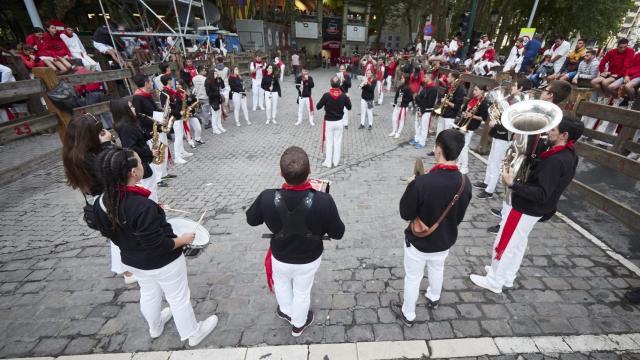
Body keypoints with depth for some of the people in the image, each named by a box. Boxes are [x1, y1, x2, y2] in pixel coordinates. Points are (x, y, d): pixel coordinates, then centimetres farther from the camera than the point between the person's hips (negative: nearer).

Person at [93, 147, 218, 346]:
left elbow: (109, 233, 3)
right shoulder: (142, 206, -38)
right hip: (162, 263, -7)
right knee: (179, 299, 16)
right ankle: (193, 333, 39)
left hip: (132, 261, 7)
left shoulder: (101, 202, -13)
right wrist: (183, 239, -14)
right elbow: (158, 245, -30)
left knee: (148, 295, 31)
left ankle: (155, 327, 58)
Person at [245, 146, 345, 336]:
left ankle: (286, 311, 63)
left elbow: (251, 219, -9)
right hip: (309, 259, 0)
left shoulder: (267, 198, -32)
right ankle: (298, 324, 57)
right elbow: (338, 233, -18)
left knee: (282, 284, 35)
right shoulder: (323, 200, -34)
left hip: (280, 258, 1)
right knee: (302, 293, 28)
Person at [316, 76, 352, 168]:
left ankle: (328, 162, 11)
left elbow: (318, 107, -6)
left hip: (329, 122, -2)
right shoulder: (343, 96, -7)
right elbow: (349, 107, 6)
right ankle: (335, 161, 19)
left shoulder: (326, 95, -14)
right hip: (339, 122, 2)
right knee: (338, 142, 12)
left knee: (329, 142, 7)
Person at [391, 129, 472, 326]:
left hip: (419, 241, -5)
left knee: (413, 277, 18)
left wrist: (411, 188, -8)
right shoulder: (465, 182, -16)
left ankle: (408, 315, 40)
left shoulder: (421, 182, -34)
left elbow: (405, 214, -20)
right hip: (445, 240, 5)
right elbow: (459, 217, -1)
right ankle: (434, 298, 60)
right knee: (437, 269, 32)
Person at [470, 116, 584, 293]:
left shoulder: (556, 161, -28)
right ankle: (508, 277, 40)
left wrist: (512, 184, -35)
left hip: (525, 209, -9)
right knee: (518, 243, 22)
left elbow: (541, 194, -31)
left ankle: (494, 281, 22)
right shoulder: (569, 155, 3)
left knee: (504, 244, 6)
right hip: (532, 208, 9)